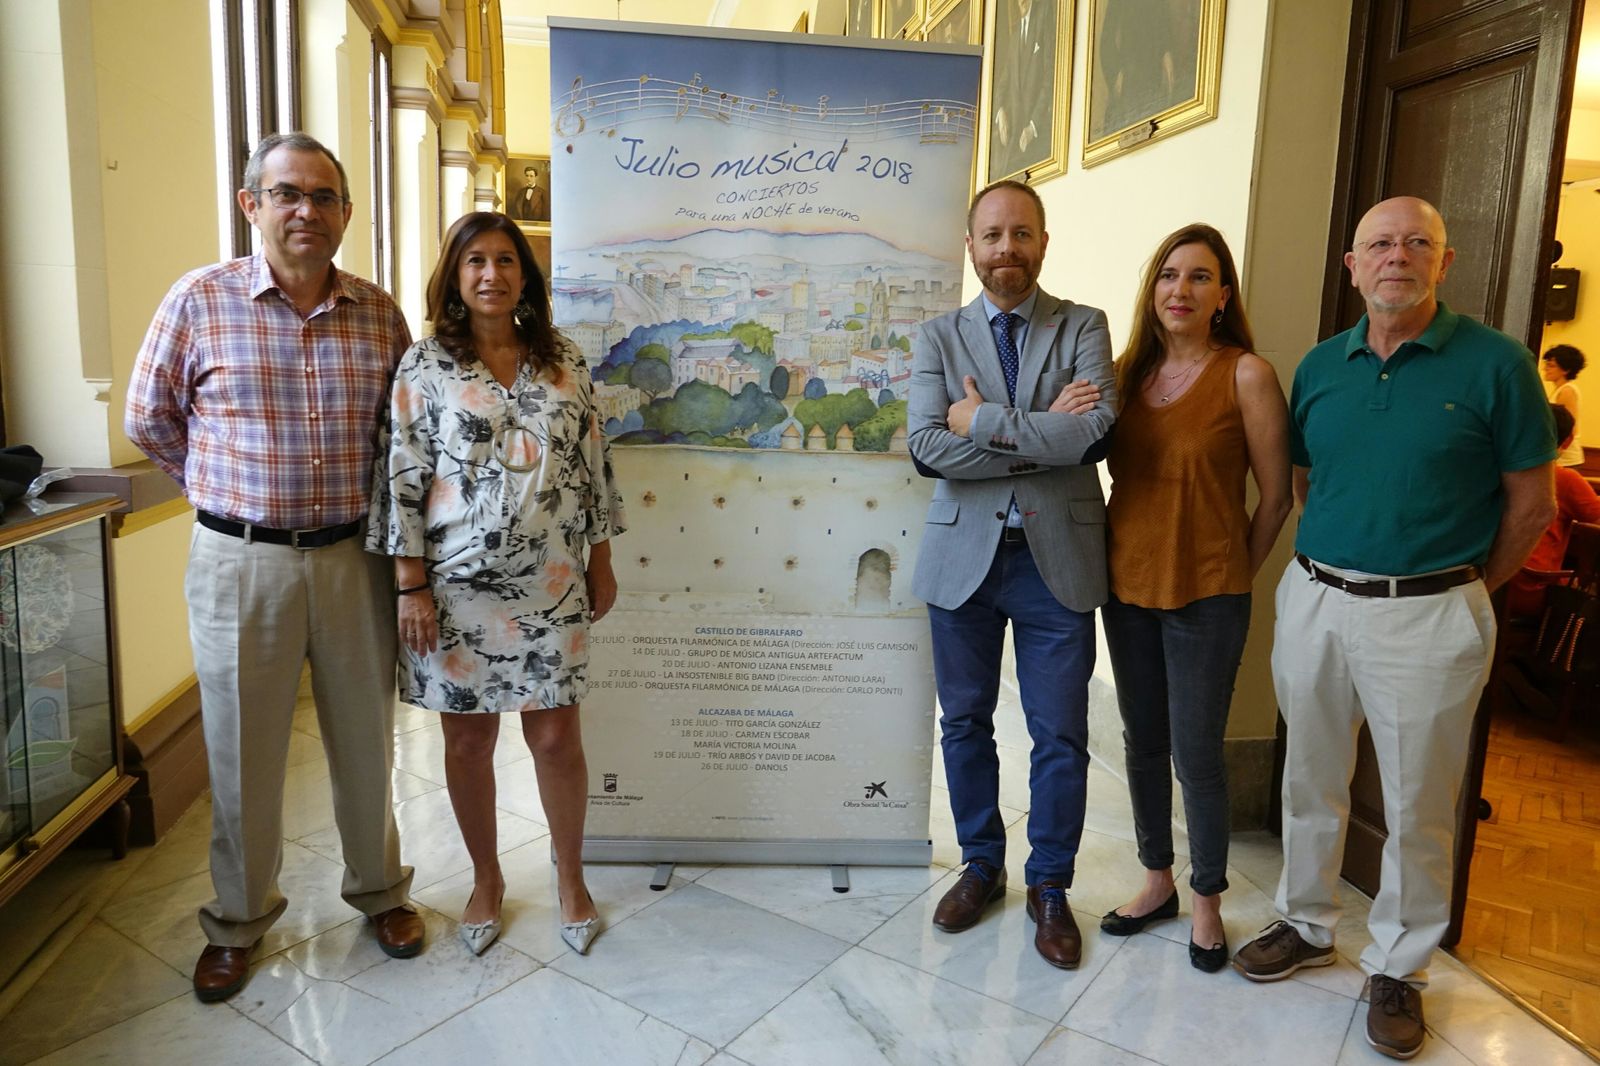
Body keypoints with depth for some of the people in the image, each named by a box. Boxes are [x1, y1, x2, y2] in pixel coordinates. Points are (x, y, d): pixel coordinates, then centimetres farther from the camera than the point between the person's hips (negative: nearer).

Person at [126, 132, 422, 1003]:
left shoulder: (380, 312, 2)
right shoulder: (200, 299, -4)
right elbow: (150, 421, 5)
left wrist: (367, 503, 6)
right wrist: (229, 493, 7)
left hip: (354, 557, 2)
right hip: (241, 562, -1)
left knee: (365, 738, 14)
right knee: (243, 750, 11)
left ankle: (379, 889, 35)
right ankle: (238, 919, 32)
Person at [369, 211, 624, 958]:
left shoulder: (563, 361, 6)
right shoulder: (425, 365, -1)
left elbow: (592, 463, 8)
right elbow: (403, 478, -4)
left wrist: (602, 560, 7)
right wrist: (411, 586, -8)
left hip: (550, 587, 1)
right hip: (458, 587, -1)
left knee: (557, 737, 6)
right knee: (468, 739, 11)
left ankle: (570, 876, 29)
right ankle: (486, 878, 33)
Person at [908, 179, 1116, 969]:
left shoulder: (1083, 328, 1)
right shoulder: (939, 336, 3)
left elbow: (1096, 431, -18)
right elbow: (927, 446, -13)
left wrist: (984, 420, -15)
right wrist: (1041, 434, -16)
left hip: (1058, 558, -1)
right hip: (963, 555, 2)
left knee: (1060, 736, 7)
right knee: (965, 723, 14)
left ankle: (1049, 886, 28)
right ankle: (981, 865, 35)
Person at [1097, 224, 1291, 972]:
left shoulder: (1246, 375, -9)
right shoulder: (1129, 371, 5)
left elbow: (1276, 497, -5)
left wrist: (1233, 575, 1)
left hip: (1205, 596, -5)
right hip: (1127, 585, 5)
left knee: (1196, 754, 3)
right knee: (1143, 742, 15)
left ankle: (1207, 899, 26)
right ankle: (1157, 882, 34)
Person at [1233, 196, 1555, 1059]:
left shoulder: (1495, 363, -7)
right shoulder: (1319, 366, 5)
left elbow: (1530, 504, -2)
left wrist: (1462, 591, 2)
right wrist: (1330, 572, 9)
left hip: (1428, 615, -4)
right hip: (1313, 599, 4)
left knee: (1417, 806, 8)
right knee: (1310, 781, 16)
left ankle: (1398, 967, 27)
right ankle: (1306, 926, 36)